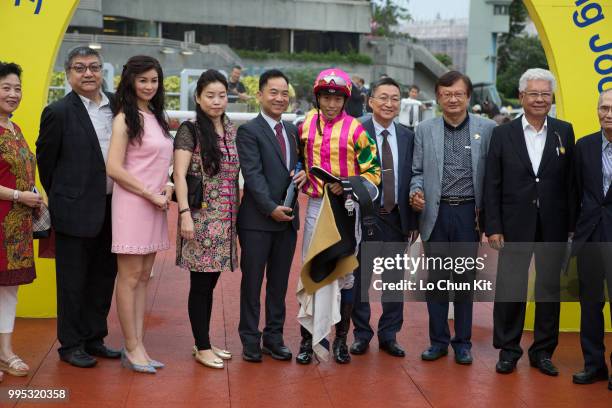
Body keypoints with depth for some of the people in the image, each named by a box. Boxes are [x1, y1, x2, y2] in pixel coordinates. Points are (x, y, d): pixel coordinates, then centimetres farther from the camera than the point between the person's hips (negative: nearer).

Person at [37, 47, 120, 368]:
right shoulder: (59, 112, -9)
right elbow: (45, 160, -1)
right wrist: (61, 200, 6)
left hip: (111, 209, 5)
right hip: (76, 211, -5)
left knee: (104, 277, 14)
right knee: (73, 281, 5)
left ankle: (94, 339, 27)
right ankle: (70, 344, 17)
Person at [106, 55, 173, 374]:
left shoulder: (156, 117, 14)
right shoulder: (125, 118, -9)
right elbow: (114, 168, -15)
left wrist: (166, 187, 3)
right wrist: (151, 195, -13)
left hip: (155, 205, 8)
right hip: (132, 203, -8)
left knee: (143, 278, 9)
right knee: (129, 278, -1)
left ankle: (137, 345, 15)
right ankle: (132, 348, 6)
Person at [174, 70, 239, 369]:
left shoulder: (231, 131, 12)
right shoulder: (190, 131, -6)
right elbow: (179, 174, -12)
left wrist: (237, 213, 12)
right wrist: (184, 213, -20)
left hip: (225, 219, 6)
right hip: (201, 218, -6)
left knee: (210, 282, 13)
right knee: (201, 284, 1)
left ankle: (205, 343, 22)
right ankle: (202, 348, 10)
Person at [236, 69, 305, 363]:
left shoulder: (293, 130, 13)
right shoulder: (249, 131, -6)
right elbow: (253, 175, -13)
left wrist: (303, 172, -3)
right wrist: (271, 208, -18)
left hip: (287, 218, 6)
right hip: (257, 219, -5)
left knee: (279, 283, 11)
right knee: (252, 281, 4)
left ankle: (274, 338, 21)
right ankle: (250, 340, 13)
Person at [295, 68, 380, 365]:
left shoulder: (355, 129, -6)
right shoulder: (306, 124, 5)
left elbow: (373, 172, -4)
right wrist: (303, 177, 4)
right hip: (315, 205, 2)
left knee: (345, 274, 5)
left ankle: (341, 339, 17)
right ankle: (308, 338, 13)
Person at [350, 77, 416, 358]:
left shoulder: (408, 137, 5)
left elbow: (412, 179, 6)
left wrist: (412, 220, 4)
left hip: (397, 218, 3)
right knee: (359, 278, 7)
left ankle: (389, 335, 23)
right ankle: (361, 334, 22)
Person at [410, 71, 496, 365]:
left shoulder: (487, 129, 1)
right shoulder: (424, 130, 5)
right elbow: (418, 171, 8)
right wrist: (416, 191, -12)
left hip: (468, 212, -1)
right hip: (436, 213, 1)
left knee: (465, 279, 8)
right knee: (436, 279, 8)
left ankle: (462, 342, 20)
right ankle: (438, 340, 20)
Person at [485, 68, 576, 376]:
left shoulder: (564, 132, 4)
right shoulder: (503, 134, 1)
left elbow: (571, 181, 3)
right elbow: (492, 185, 0)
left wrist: (572, 224, -1)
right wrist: (493, 227, -5)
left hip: (553, 225, 1)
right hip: (515, 224, -1)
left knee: (550, 288, 9)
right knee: (509, 289, 3)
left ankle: (543, 351, 22)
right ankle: (508, 350, 18)